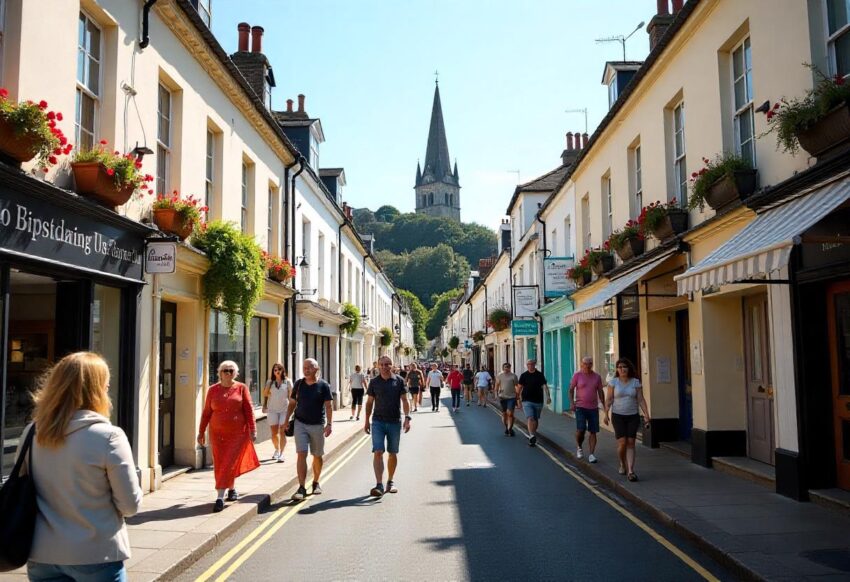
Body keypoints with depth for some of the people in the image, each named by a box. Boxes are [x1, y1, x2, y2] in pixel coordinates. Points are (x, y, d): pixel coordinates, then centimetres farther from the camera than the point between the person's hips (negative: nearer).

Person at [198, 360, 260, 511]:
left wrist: (252, 430, -6)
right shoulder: (213, 390, 5)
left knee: (229, 464, -7)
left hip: (237, 433, -3)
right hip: (217, 434, 3)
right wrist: (201, 432, 8)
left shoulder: (241, 388, 0)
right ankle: (232, 489, 28)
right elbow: (206, 412, 8)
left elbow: (249, 410, -1)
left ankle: (220, 497, -5)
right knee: (219, 465, 8)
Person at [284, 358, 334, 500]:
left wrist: (329, 424, -14)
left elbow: (329, 406, -6)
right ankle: (302, 488, -9)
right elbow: (292, 403, 12)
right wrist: (287, 420, 8)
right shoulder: (299, 384, 4)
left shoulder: (323, 385, -3)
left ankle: (316, 482, 30)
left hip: (317, 425, -1)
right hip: (300, 423, 1)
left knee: (317, 456, 11)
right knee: (301, 454, -9)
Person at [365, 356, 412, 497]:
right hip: (378, 422, 0)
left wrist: (407, 418, -11)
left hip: (395, 422, 1)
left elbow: (405, 401, 0)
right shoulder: (374, 382, 4)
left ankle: (390, 481, 26)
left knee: (393, 453, 10)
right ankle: (379, 485, -15)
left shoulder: (399, 381, 1)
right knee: (378, 452, -11)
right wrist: (367, 421, 7)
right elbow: (369, 402, 10)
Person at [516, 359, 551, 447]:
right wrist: (518, 398, 10)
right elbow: (519, 387, 10)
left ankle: (533, 435, 30)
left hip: (538, 401, 2)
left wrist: (548, 396, -20)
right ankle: (532, 436, -26)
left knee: (536, 420, 12)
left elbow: (545, 386, -7)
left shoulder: (540, 375, 2)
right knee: (530, 418, -17)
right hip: (527, 401, -2)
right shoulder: (524, 375, 2)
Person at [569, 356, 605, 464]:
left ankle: (592, 454, 5)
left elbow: (600, 392, 12)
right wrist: (572, 403, -10)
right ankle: (579, 447, 15)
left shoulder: (597, 377, 6)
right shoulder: (577, 375, -1)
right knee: (581, 429, -12)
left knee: (593, 432, 0)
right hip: (580, 407, -3)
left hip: (593, 408, 3)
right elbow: (571, 389, 1)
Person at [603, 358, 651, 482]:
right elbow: (609, 399, -2)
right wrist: (606, 414, -10)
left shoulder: (636, 382, 1)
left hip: (633, 416, 1)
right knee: (622, 442, -8)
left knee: (630, 443, -4)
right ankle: (622, 464, 20)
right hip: (618, 416, -1)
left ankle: (630, 471, -4)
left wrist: (646, 415, -9)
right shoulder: (613, 382, -1)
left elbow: (641, 400, 0)